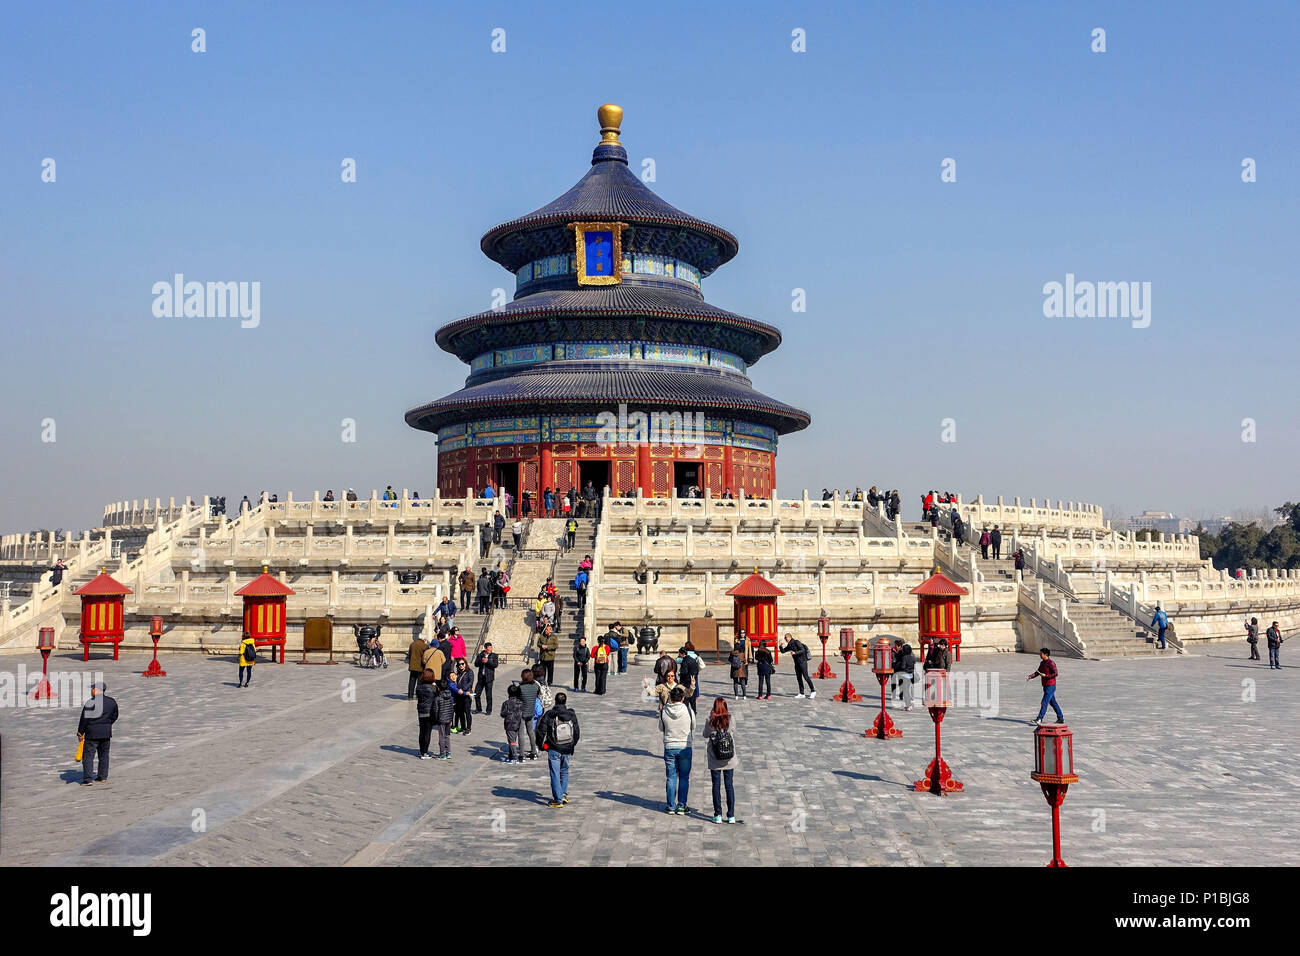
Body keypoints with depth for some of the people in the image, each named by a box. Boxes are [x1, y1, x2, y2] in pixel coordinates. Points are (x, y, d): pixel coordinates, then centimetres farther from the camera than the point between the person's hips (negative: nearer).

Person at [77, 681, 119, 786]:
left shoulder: (90, 703, -13)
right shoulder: (112, 702, 4)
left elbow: (84, 719, -10)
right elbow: (114, 716, 14)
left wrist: (80, 733, -2)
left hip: (92, 733, -5)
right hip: (106, 733, 5)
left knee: (88, 756, 0)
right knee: (104, 755, 15)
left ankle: (88, 779, -5)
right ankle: (103, 777, 18)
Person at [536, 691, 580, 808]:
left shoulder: (549, 715, -11)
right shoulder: (572, 715, -3)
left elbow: (541, 731, -9)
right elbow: (577, 732, 4)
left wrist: (543, 745, 7)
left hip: (553, 750, -3)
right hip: (567, 750, 3)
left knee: (555, 774, 3)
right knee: (564, 771, 24)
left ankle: (558, 800, 3)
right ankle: (564, 794, 25)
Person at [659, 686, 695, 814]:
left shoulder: (663, 712, -9)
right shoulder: (689, 711, -11)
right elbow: (693, 728, 5)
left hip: (669, 747, 1)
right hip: (685, 747, -1)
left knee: (671, 778, 9)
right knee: (684, 778, 9)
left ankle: (671, 806, 13)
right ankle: (681, 806, 10)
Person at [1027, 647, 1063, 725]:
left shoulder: (1051, 663, -15)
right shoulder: (1042, 663, 12)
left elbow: (1055, 674, -18)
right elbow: (1038, 672, 16)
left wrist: (1045, 675, -23)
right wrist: (1030, 676, 2)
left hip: (1050, 686, -9)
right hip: (1045, 686, 9)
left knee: (1044, 703, -11)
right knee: (1053, 703, 15)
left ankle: (1039, 719, -13)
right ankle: (1061, 718, 23)